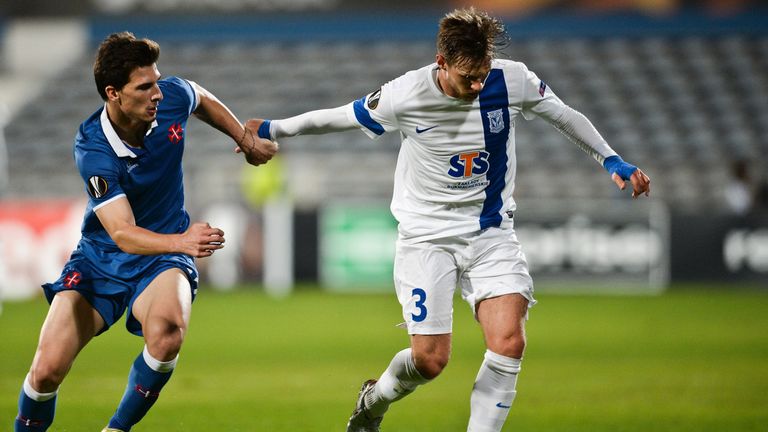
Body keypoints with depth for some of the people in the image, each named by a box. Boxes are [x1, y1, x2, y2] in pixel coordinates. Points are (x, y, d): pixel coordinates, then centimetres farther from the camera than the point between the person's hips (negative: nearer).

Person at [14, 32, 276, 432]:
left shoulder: (172, 98, -14)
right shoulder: (92, 148, -25)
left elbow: (204, 100, 15)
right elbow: (123, 234, -32)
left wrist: (248, 140, 19)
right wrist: (181, 241, -49)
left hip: (162, 259, 2)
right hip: (101, 259, -2)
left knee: (166, 331, -34)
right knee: (47, 369, -16)